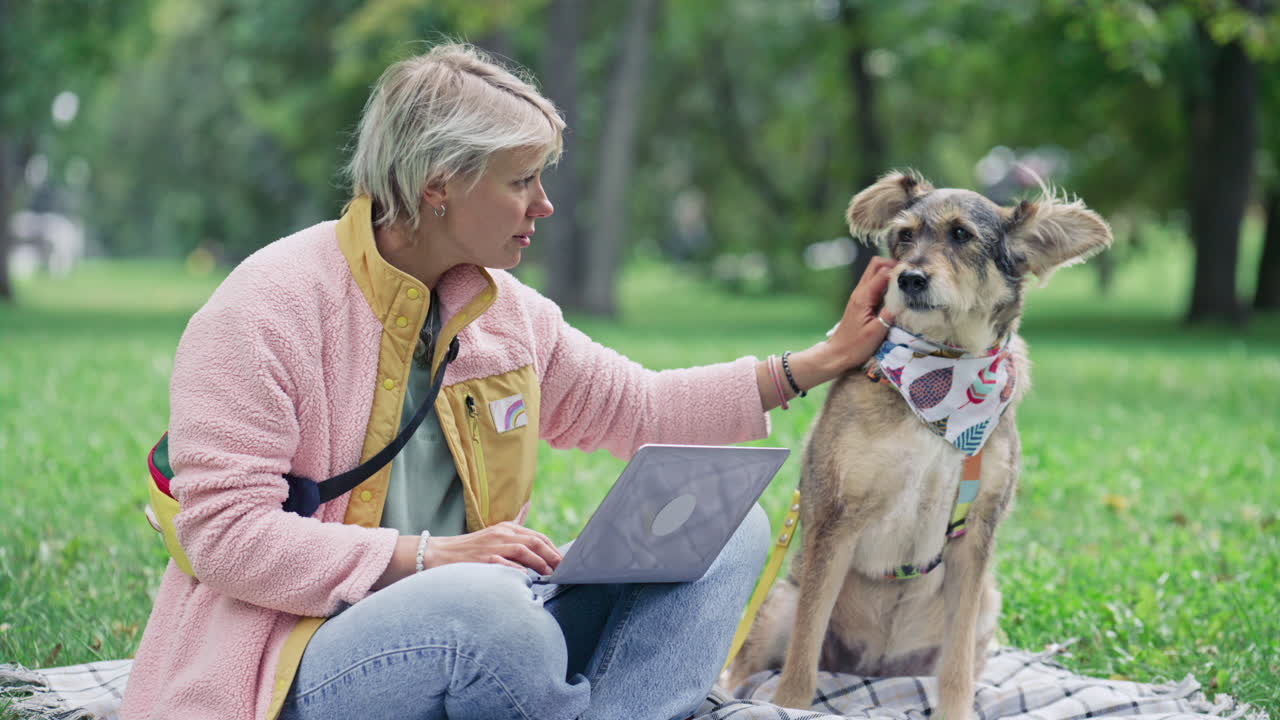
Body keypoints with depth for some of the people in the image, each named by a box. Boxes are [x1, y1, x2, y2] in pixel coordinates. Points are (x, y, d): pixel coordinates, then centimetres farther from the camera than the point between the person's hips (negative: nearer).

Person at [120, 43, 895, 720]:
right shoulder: (266, 311, -13)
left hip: (474, 618, 8)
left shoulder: (507, 309, 10)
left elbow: (641, 407, 22)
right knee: (482, 605, -40)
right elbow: (227, 533, -19)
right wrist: (432, 556, -26)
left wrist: (826, 360, 19)